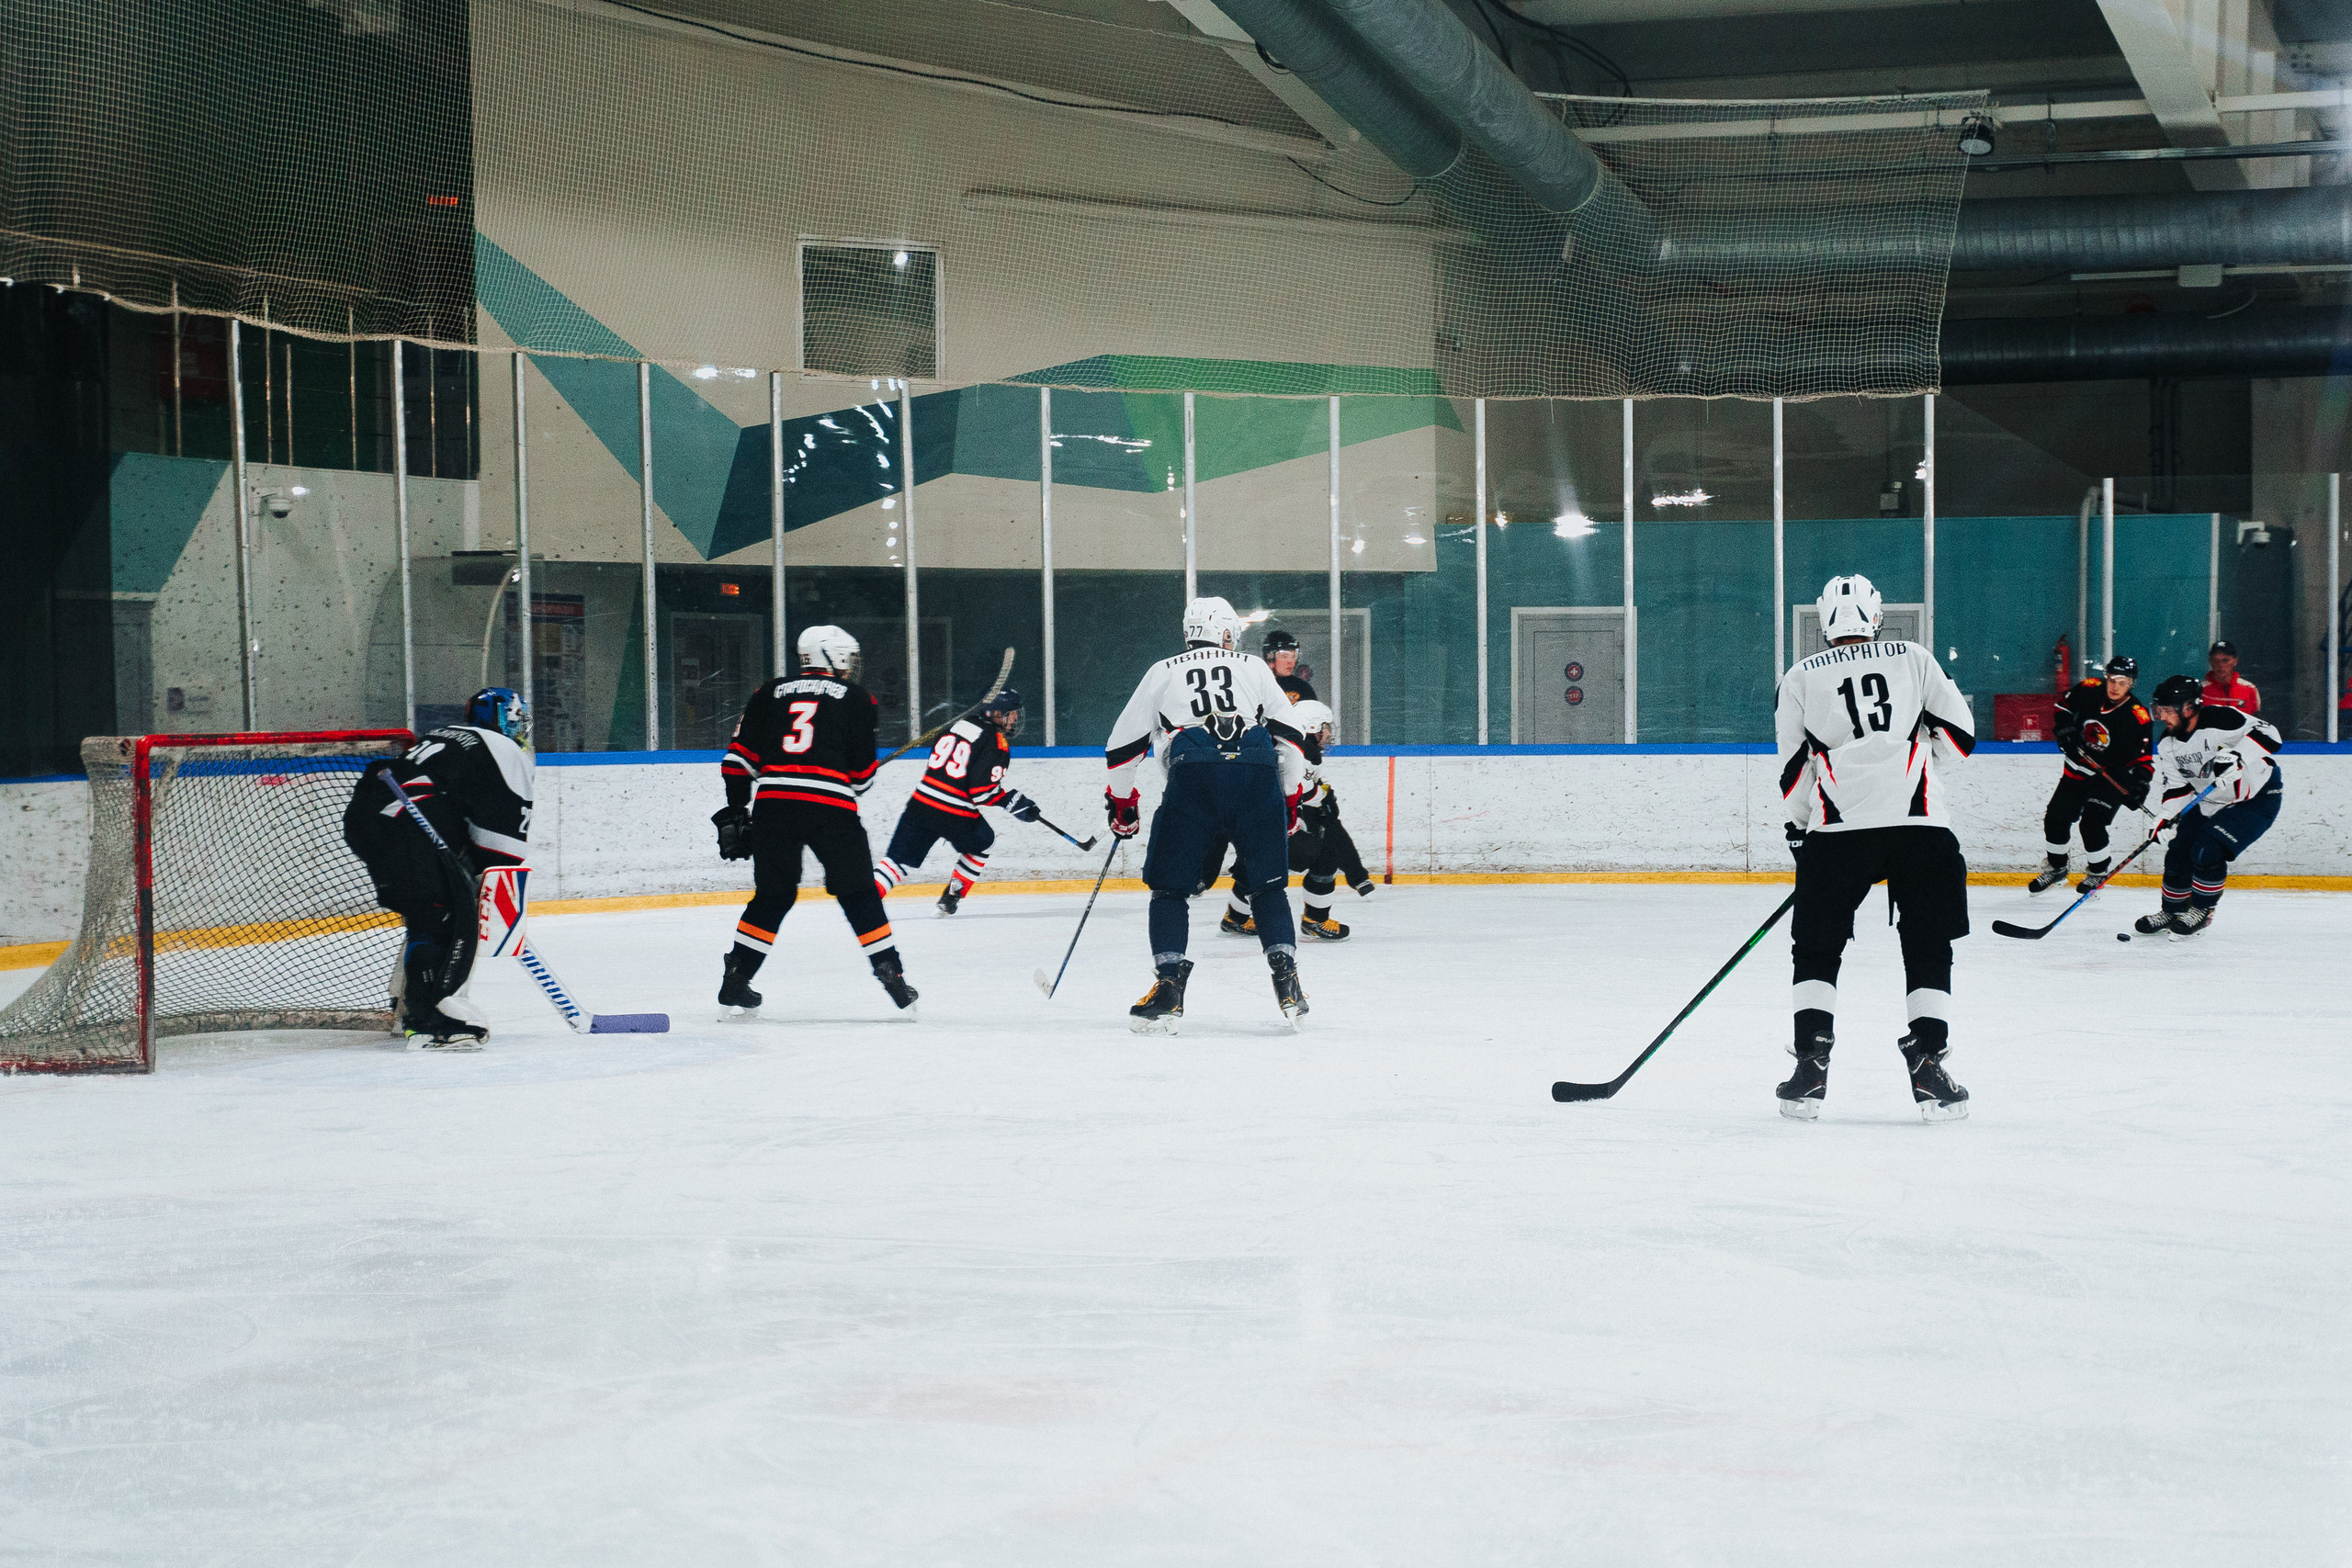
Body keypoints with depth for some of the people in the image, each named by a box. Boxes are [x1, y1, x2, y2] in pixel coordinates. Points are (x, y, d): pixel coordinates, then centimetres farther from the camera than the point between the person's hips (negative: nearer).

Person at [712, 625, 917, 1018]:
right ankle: (891, 974, 7)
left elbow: (739, 757, 13)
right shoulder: (855, 698, 13)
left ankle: (735, 984, 12)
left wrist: (736, 811, 18)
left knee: (772, 896, 16)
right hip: (831, 804, -3)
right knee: (858, 894, 10)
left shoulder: (770, 693, 20)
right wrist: (854, 786, 33)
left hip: (772, 801, 3)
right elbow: (862, 772, 11)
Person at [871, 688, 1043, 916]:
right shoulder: (997, 741, -9)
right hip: (955, 816, -5)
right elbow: (983, 791, -15)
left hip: (921, 802, 5)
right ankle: (952, 897, 24)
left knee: (900, 859, 6)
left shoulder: (959, 724, 14)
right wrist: (1014, 803, -3)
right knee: (982, 841, 25)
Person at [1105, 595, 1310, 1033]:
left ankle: (1168, 987, -3)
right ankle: (1287, 982, 2)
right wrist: (1290, 797, 26)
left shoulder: (1163, 672, 26)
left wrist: (1121, 803, 36)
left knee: (1169, 886, 11)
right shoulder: (1254, 668, 26)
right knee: (1268, 884, 15)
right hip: (1258, 774, 1)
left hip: (1193, 773, -1)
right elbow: (1289, 737, 18)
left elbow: (1123, 745, 24)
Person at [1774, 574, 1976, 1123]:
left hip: (1838, 830, 0)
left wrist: (1802, 829, 26)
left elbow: (1793, 774, 12)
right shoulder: (1915, 660, 12)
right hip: (1922, 824, 0)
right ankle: (1928, 1068, 0)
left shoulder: (1800, 679, 11)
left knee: (1817, 948, 13)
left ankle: (1811, 1067, 2)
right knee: (1929, 948, 10)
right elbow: (1959, 738, 10)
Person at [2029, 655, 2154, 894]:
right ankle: (2056, 868, 31)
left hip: (2112, 778, -5)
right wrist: (2065, 730, -7)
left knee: (2091, 825, -18)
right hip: (2077, 771, 5)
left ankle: (2099, 871, 7)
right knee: (2055, 819, 9)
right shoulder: (2089, 690, -12)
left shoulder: (2138, 718, -23)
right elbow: (2064, 705, 8)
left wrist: (2139, 784, -33)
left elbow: (2145, 758, -17)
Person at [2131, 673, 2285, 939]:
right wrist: (2167, 818, -13)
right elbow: (2176, 787, 3)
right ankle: (2173, 911, 26)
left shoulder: (2219, 720, -29)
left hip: (2259, 796, -8)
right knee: (2178, 851, 3)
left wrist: (2235, 757, -47)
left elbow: (2268, 736, -34)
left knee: (2207, 851, -20)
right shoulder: (2168, 745, -4)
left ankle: (2201, 911, 3)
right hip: (2212, 802, 8)